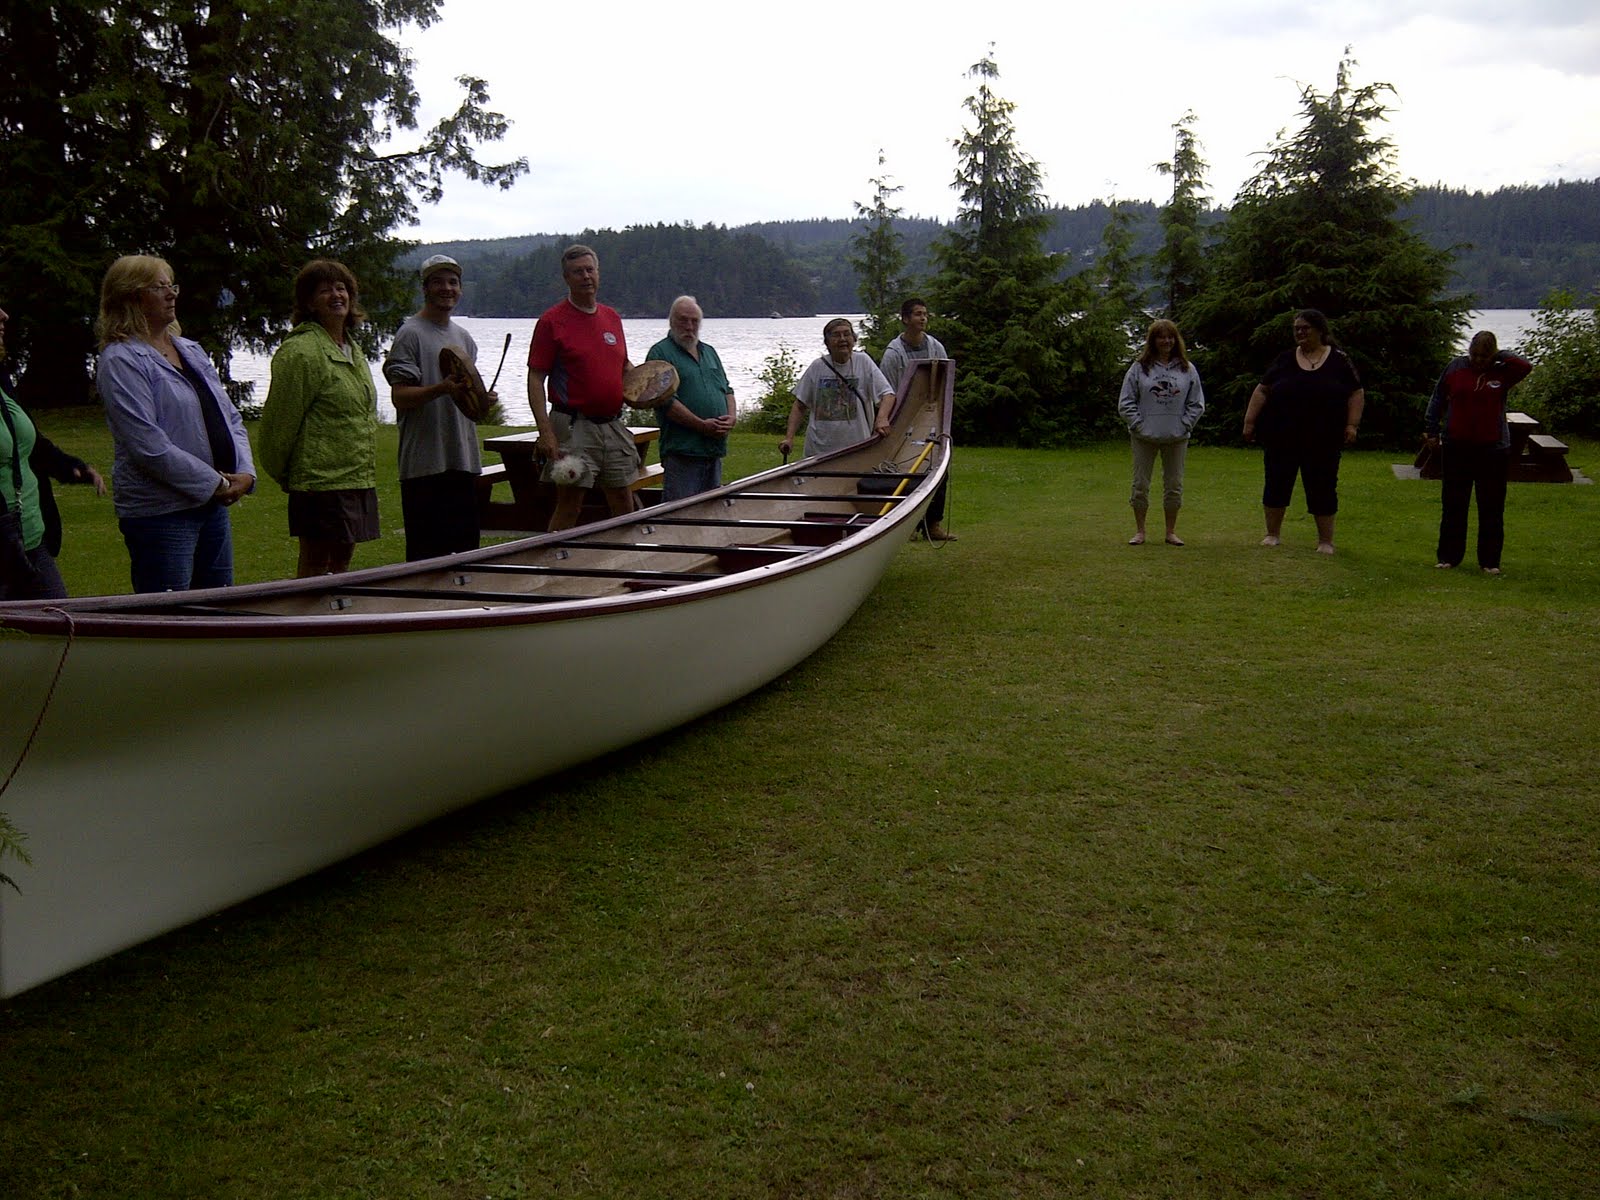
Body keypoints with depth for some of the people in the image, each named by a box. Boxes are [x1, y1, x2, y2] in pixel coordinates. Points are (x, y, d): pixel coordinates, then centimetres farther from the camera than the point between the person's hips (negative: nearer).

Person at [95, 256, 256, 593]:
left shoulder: (190, 351, 14)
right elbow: (149, 445, -19)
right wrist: (215, 483, -15)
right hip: (161, 512, -8)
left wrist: (244, 473, -2)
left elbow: (231, 417, 15)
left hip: (214, 504, 8)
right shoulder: (120, 360, -10)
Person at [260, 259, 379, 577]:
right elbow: (280, 421, -11)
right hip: (321, 481, -9)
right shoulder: (300, 352, -13)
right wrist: (283, 475, -3)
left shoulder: (353, 351, 16)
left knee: (342, 562, 14)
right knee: (316, 566, -3)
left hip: (359, 479, 9)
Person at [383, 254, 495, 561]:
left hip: (463, 460, 7)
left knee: (466, 549, 10)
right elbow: (400, 396, -13)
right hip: (425, 463, -7)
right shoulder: (411, 334, -5)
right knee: (426, 554, -6)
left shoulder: (464, 337, 18)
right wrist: (441, 389, -28)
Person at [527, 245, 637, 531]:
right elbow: (535, 379, -9)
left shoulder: (612, 317, 12)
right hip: (574, 428, -6)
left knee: (624, 505, 11)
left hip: (613, 425, 6)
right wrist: (545, 432, -18)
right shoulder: (551, 320, -6)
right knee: (569, 505, -3)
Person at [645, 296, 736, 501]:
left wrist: (732, 416, -1)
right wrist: (702, 425, -17)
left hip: (715, 446, 8)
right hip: (682, 449, -7)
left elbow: (727, 389, 20)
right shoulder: (660, 353, -4)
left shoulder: (709, 352, 20)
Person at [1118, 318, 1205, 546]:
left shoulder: (1187, 369, 5)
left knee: (1174, 485, 7)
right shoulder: (1139, 368, 0)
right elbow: (1126, 402, 0)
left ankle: (1171, 531, 18)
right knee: (1140, 485, 3)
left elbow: (1196, 403, 8)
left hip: (1177, 439, 1)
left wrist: (1184, 426, -3)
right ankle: (1139, 531, 14)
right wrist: (1139, 425, -7)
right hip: (1144, 438, -1)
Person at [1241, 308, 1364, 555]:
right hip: (1281, 437, 1)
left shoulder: (1339, 360, 2)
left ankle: (1325, 540, 13)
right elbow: (1262, 391, 5)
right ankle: (1273, 533, 19)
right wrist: (1249, 421, -1)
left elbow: (1356, 394, 3)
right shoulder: (1284, 359, 5)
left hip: (1323, 440, -1)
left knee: (1322, 488, 3)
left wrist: (1352, 425, -7)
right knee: (1277, 483, 5)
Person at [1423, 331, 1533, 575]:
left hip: (1493, 448, -1)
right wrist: (1432, 430, 6)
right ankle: (1449, 556, 17)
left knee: (1491, 508, 3)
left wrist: (1500, 356, -10)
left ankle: (1490, 561, 11)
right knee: (1453, 504, 7)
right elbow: (1438, 398, 9)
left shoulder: (1501, 372, -1)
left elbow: (1526, 367, -20)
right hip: (1457, 447, 1)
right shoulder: (1456, 367, 2)